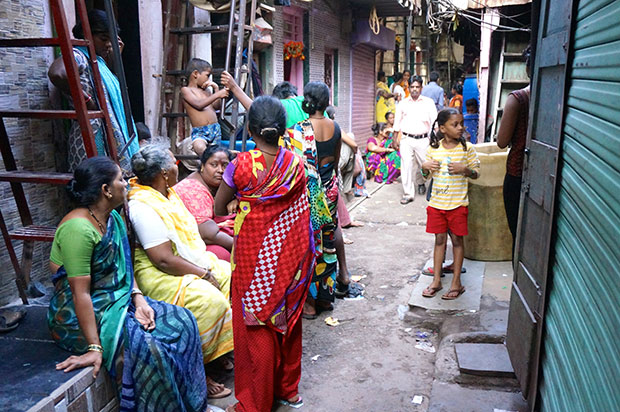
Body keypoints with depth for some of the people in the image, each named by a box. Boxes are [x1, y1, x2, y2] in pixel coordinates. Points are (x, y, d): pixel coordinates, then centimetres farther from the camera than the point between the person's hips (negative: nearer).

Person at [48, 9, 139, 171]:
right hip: (90, 136, -9)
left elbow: (107, 87, 31)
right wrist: (87, 99, -21)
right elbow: (56, 74, -31)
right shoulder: (77, 55, -11)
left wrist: (113, 57, 19)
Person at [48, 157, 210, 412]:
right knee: (145, 347, -30)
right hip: (83, 315, -9)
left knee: (182, 322, -6)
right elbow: (80, 293, -26)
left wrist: (139, 299, -7)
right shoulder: (78, 229, -23)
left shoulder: (114, 219, 6)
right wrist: (94, 347, -26)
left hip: (119, 299, 9)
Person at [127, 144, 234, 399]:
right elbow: (164, 260, -24)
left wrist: (207, 266, 2)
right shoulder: (142, 207, -22)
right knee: (211, 301, -27)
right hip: (161, 276, -10)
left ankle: (219, 349, 9)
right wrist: (204, 274, -17)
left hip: (195, 263, 10)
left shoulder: (168, 193, 8)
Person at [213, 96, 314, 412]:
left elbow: (218, 209, -2)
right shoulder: (295, 164, -6)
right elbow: (299, 212, 5)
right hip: (289, 257, 4)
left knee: (256, 328, 10)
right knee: (286, 318, 20)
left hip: (254, 258, -3)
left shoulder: (241, 165, -16)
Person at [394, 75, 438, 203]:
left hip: (422, 140, 0)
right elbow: (397, 122, 14)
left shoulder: (428, 102, 5)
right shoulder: (403, 103, 10)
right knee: (406, 166, -4)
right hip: (406, 139, 1)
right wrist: (396, 139, 11)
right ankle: (408, 194, 3)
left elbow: (434, 121, 3)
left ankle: (420, 183, 39)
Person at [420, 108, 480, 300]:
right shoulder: (433, 148, 0)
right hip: (437, 202, 2)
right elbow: (427, 175, 11)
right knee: (439, 239, 10)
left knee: (457, 240, 6)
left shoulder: (467, 148, -5)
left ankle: (456, 283, 17)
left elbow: (476, 173, 1)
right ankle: (436, 280, 20)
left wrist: (464, 169, -19)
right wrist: (425, 167, -10)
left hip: (457, 203, -2)